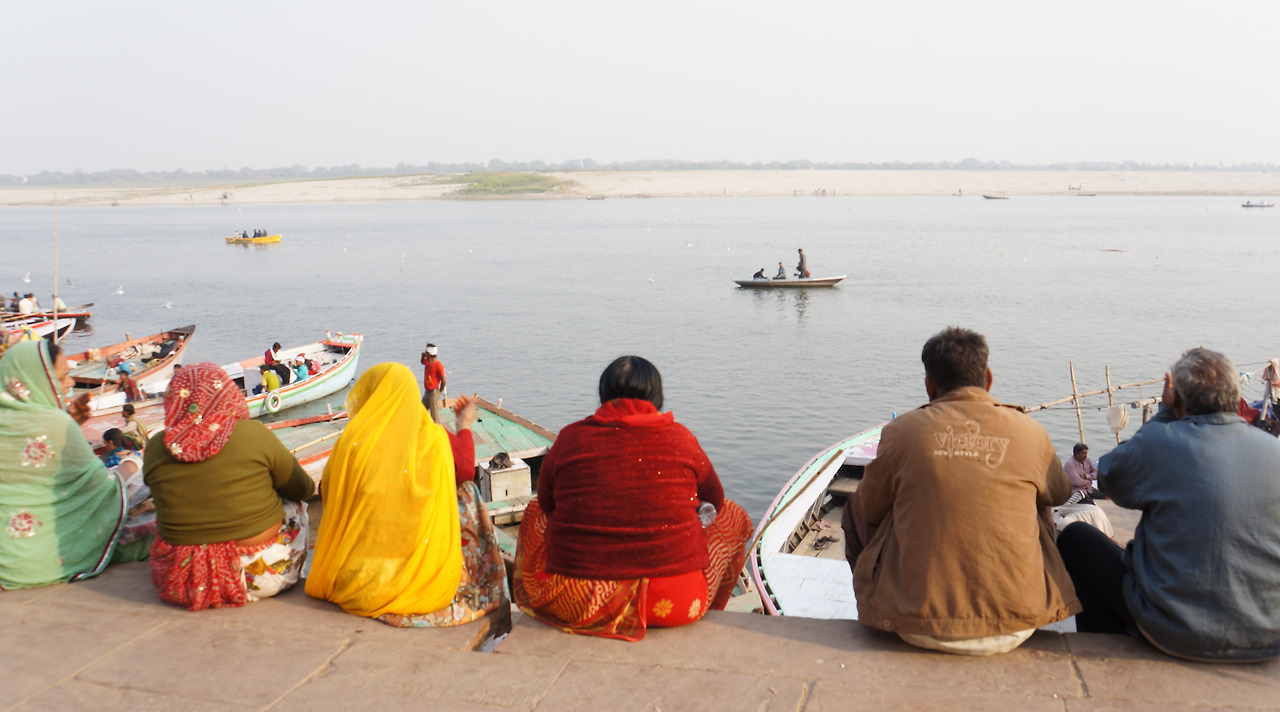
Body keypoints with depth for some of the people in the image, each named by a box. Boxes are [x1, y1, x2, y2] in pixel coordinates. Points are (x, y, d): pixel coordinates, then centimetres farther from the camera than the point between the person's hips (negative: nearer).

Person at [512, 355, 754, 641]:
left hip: (576, 606, 1)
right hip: (677, 607, -1)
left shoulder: (570, 438, -2)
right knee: (733, 515, 25)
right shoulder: (679, 437, -2)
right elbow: (714, 500, 13)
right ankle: (707, 619, 44)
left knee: (535, 511, 30)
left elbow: (547, 504, 14)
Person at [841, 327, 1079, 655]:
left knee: (854, 509, 21)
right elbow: (1060, 494, 19)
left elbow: (871, 509, 8)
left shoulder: (901, 430, -6)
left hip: (919, 630, -2)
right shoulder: (1030, 432, -1)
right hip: (1015, 630, 2)